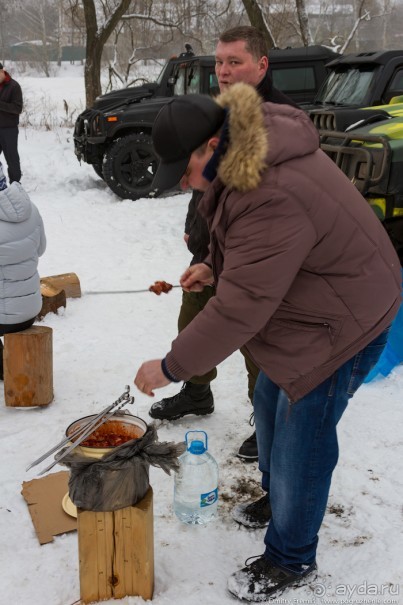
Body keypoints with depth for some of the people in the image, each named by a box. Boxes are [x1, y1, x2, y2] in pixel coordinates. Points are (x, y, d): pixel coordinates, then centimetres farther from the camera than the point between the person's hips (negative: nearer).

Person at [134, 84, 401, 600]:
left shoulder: (273, 199, -36)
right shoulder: (252, 148, -4)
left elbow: (239, 309, -32)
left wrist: (170, 368, -21)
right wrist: (215, 267, 2)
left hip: (343, 324, -10)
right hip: (306, 304, 10)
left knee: (300, 438, 1)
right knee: (270, 404, 22)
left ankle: (291, 561, 23)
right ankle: (273, 495, 47)